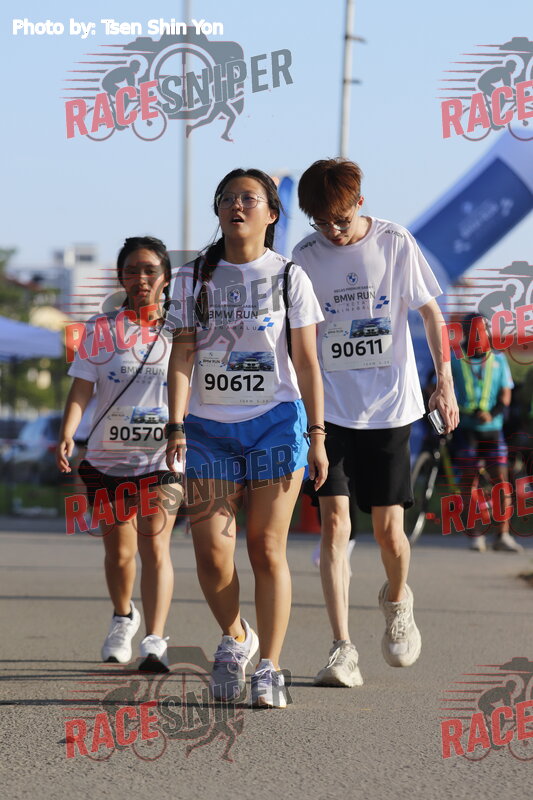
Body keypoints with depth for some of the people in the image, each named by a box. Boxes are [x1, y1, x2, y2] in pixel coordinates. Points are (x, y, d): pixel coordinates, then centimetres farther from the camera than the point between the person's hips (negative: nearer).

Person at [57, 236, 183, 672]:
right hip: (109, 456, 1)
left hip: (163, 456, -1)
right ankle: (123, 618, 39)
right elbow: (81, 390, -5)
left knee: (154, 545, -16)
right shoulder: (102, 330, 2)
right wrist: (67, 434, -20)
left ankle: (155, 641, -22)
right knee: (119, 550, 10)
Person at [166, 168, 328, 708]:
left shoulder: (289, 277, 4)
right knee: (212, 555, -5)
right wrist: (175, 427, -9)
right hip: (209, 425, 2)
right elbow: (181, 357, 2)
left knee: (267, 550, -4)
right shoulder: (196, 278, 7)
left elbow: (307, 363, 4)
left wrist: (317, 436, -1)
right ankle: (235, 637, 22)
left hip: (275, 421, -1)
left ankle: (269, 668, 2)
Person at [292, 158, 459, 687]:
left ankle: (397, 599, 33)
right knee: (334, 523, -11)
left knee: (388, 529, -1)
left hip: (389, 407, -1)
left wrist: (444, 382, 2)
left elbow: (430, 313, 7)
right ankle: (342, 650, -11)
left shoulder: (396, 244, -3)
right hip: (330, 409, 1)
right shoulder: (306, 257, -1)